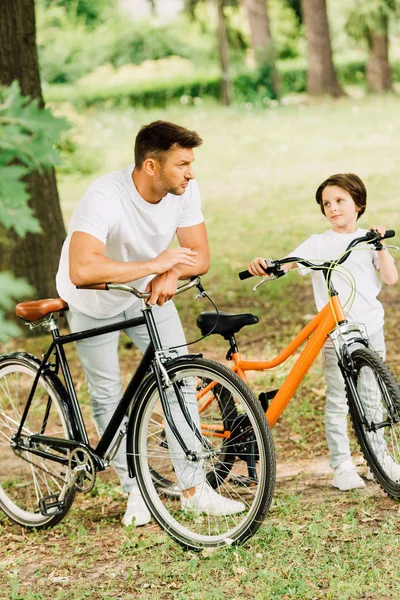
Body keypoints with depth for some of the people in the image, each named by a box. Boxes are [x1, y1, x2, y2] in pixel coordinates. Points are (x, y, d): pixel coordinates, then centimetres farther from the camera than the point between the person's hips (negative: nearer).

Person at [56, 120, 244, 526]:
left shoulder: (184, 190, -20)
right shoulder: (105, 198, -38)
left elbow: (199, 256, -16)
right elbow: (82, 271, -50)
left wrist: (170, 274, -38)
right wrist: (154, 263, -45)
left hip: (149, 294, 4)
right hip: (94, 303, -4)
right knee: (107, 396, -1)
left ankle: (193, 488, 0)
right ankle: (136, 491, 15)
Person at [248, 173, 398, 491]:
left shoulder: (368, 241, 10)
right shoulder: (319, 244, 2)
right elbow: (287, 263, -9)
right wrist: (264, 264, -28)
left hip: (371, 328, 3)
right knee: (337, 401, -3)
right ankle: (342, 465, 4)